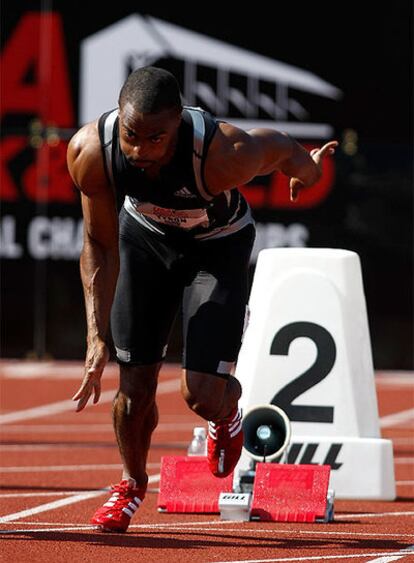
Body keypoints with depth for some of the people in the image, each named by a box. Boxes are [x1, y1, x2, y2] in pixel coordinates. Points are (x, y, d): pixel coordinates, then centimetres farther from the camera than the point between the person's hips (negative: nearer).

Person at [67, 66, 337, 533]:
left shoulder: (223, 155, -41)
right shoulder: (90, 151, -32)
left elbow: (276, 147, -16)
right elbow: (100, 245, -16)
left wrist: (307, 168, 8)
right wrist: (96, 334, -21)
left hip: (218, 245, -2)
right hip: (144, 235, 2)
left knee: (202, 395, -13)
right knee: (135, 384, 4)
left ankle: (227, 413, 27)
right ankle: (132, 484, 35)